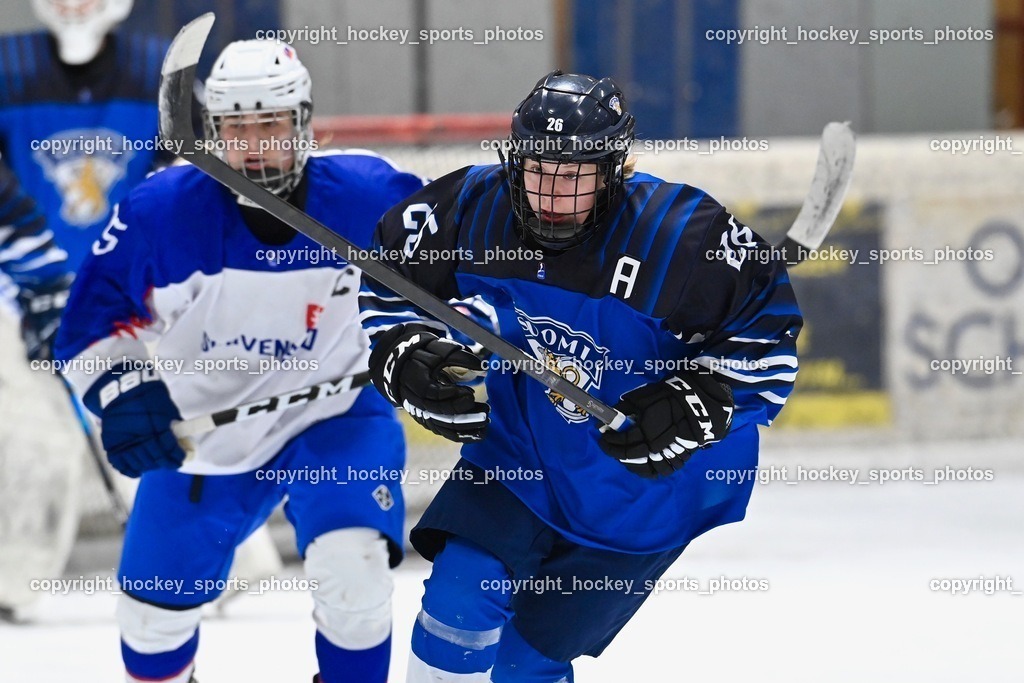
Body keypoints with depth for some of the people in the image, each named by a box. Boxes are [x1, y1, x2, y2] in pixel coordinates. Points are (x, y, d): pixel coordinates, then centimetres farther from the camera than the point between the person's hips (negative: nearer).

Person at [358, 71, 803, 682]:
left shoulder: (686, 235, -26)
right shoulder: (473, 208, -16)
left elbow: (768, 330, -16)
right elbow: (389, 287, 0)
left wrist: (691, 408, -28)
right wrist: (407, 361, -18)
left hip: (648, 485, -3)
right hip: (519, 453, 3)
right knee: (462, 592, -19)